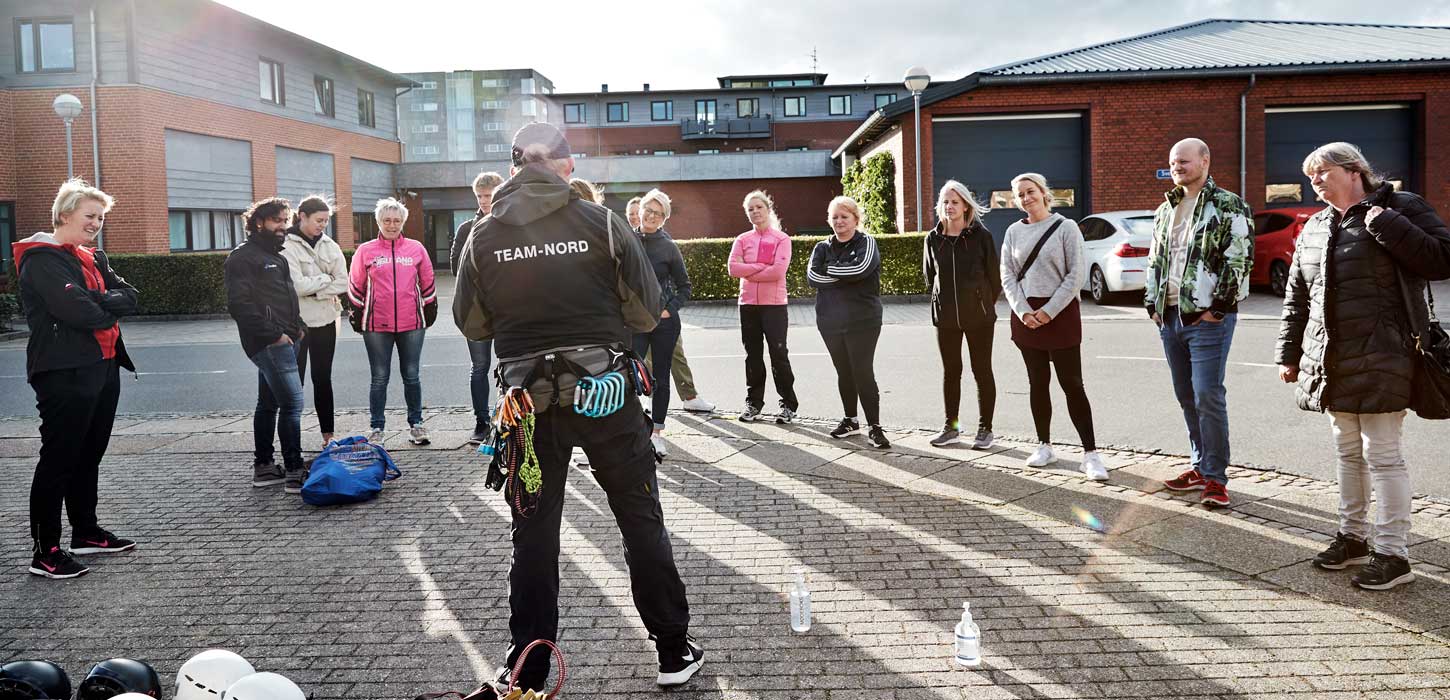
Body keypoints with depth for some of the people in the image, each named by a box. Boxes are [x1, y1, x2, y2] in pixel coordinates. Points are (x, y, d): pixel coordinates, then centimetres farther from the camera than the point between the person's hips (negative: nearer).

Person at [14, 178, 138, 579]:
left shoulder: (93, 259, 16)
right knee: (59, 458, -5)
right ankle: (45, 552, 1)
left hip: (104, 367, 9)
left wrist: (96, 302, -14)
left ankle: (85, 531, 29)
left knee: (89, 455, 17)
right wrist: (109, 310, -3)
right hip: (65, 373, -9)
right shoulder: (42, 259, -10)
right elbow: (77, 310, -22)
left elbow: (128, 297, 3)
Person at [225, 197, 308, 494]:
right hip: (269, 344, -10)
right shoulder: (243, 256, -9)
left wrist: (298, 326, 15)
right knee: (292, 402, -12)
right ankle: (294, 472, -10)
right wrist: (274, 334, -19)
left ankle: (263, 467, 22)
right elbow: (240, 304, -18)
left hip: (283, 341, 10)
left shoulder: (276, 256, 22)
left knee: (269, 403, 14)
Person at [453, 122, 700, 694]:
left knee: (533, 532, 12)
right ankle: (674, 652, 20)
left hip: (528, 404, 2)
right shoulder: (602, 224, -7)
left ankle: (526, 671, 19)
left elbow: (471, 324, 8)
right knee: (642, 519, 11)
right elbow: (649, 313, -3)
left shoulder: (484, 238, -1)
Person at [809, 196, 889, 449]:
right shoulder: (822, 248, 11)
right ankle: (850, 420, 28)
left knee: (863, 372, -8)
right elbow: (812, 276, -6)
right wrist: (845, 273, -13)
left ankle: (874, 427, -3)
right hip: (830, 322, 4)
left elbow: (861, 267, -21)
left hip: (862, 322, -4)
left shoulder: (866, 243, -1)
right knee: (844, 372, 13)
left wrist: (829, 269, -10)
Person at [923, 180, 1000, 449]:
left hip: (979, 316, -3)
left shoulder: (981, 236, -7)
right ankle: (951, 426, 21)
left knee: (982, 371, 4)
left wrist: (985, 305, 5)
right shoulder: (932, 239, 2)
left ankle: (985, 428, 13)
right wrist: (944, 300, 11)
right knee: (950, 371, 10)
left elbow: (994, 276, -1)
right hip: (945, 316, 3)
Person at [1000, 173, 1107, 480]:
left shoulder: (1066, 227, -4)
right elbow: (1008, 275, 4)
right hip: (1026, 314, 4)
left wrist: (1049, 311, -13)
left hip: (1060, 313, -4)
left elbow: (1075, 276, -8)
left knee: (1072, 384, -5)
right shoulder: (1014, 231, 7)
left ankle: (1090, 453, -3)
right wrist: (1024, 311, -9)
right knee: (1037, 383, 10)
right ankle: (1045, 446, 20)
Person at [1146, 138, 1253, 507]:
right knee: (1187, 397, 13)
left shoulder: (1228, 206, -5)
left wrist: (1217, 308, -14)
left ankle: (1215, 478, 1)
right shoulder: (1165, 211, 17)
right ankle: (1201, 467, 25)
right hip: (1170, 317, 7)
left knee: (1208, 397, -8)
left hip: (1207, 318, -7)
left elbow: (1240, 260, -11)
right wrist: (1153, 304, 13)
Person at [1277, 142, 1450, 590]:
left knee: (1382, 454, -2)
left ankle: (1393, 554, 7)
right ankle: (1353, 536, 28)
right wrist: (1289, 353, 16)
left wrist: (1386, 225, -19)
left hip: (1380, 362, -6)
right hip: (1330, 364, 6)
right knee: (1348, 453, 16)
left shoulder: (1400, 208, -4)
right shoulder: (1315, 228, 14)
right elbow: (1297, 298, 17)